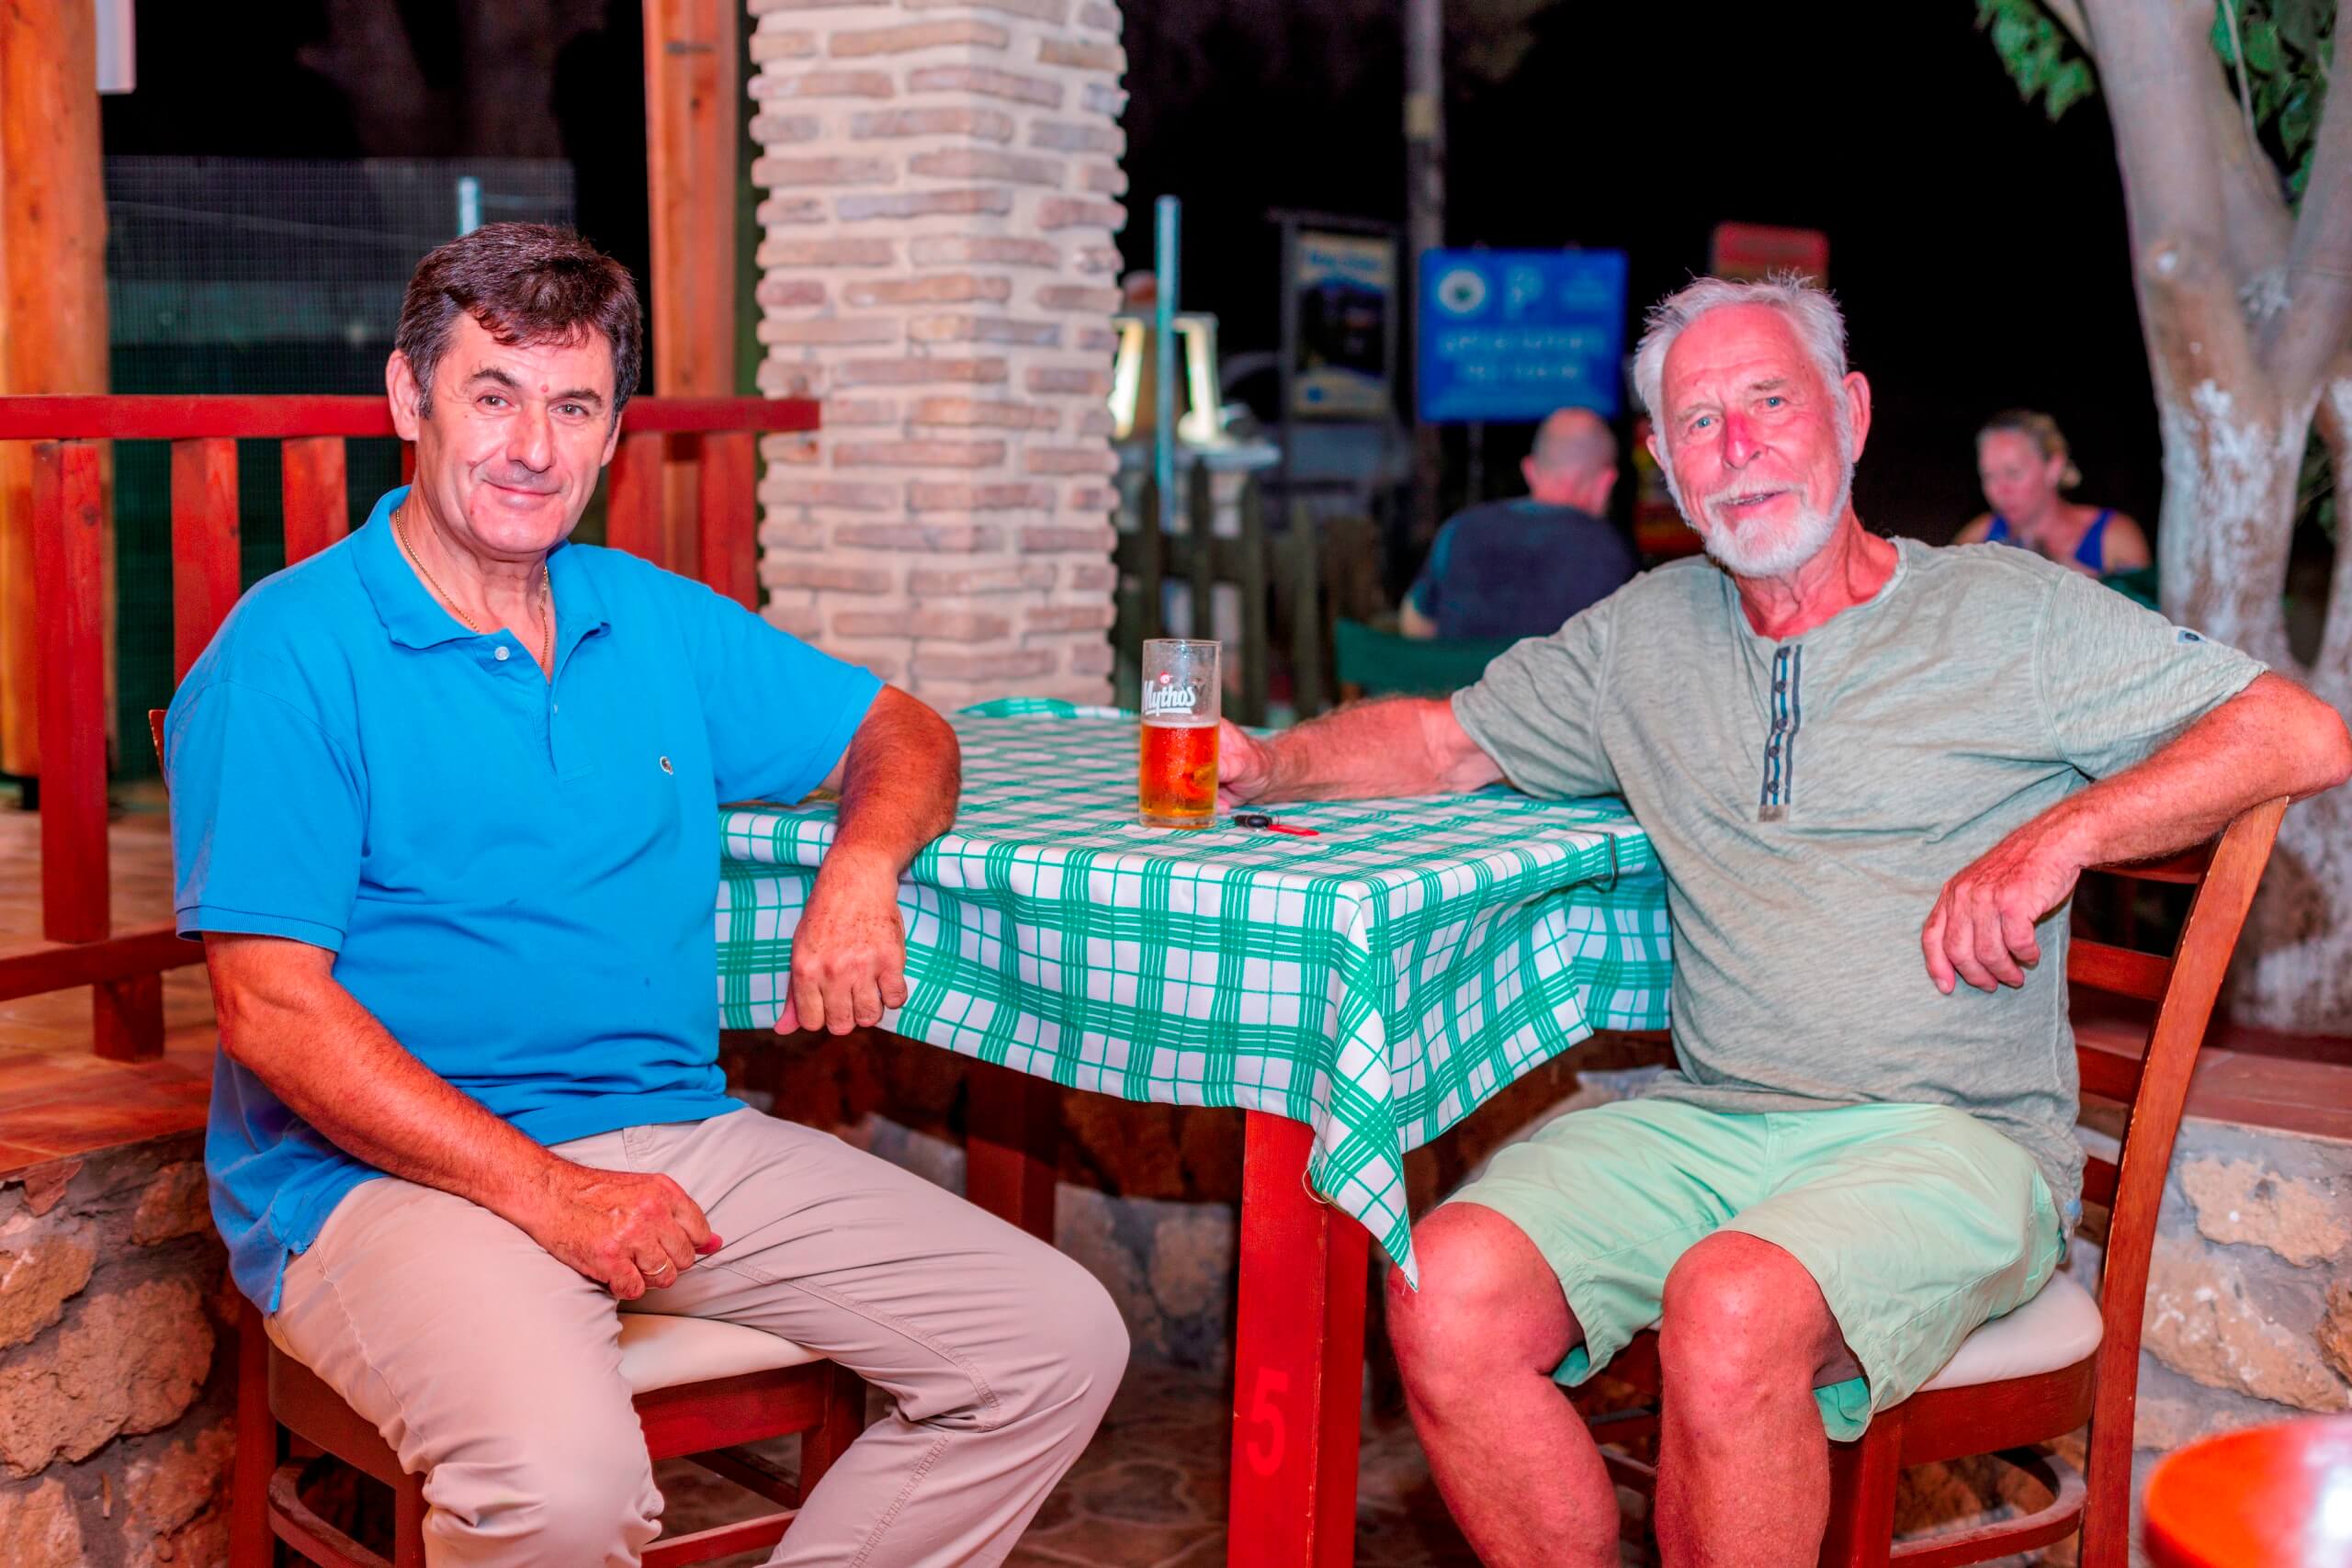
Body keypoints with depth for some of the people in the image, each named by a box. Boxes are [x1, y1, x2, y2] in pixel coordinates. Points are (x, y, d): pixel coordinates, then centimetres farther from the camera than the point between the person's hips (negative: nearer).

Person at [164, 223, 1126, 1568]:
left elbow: (900, 733, 22)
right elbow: (274, 1013, -12)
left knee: (1059, 1344, -6)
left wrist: (862, 867, -3)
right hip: (397, 1171, -6)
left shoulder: (656, 623, 13)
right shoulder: (290, 656, -5)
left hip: (677, 1137, 6)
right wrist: (547, 1191, -19)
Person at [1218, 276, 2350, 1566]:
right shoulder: (1645, 634, 18)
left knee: (1729, 1312, -35)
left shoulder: (2009, 614, 5)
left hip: (1949, 1134, -4)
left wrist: (2060, 835, -13)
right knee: (1449, 1289, -23)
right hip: (1704, 1123, 4)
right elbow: (1444, 741, 25)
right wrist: (1271, 765, 6)